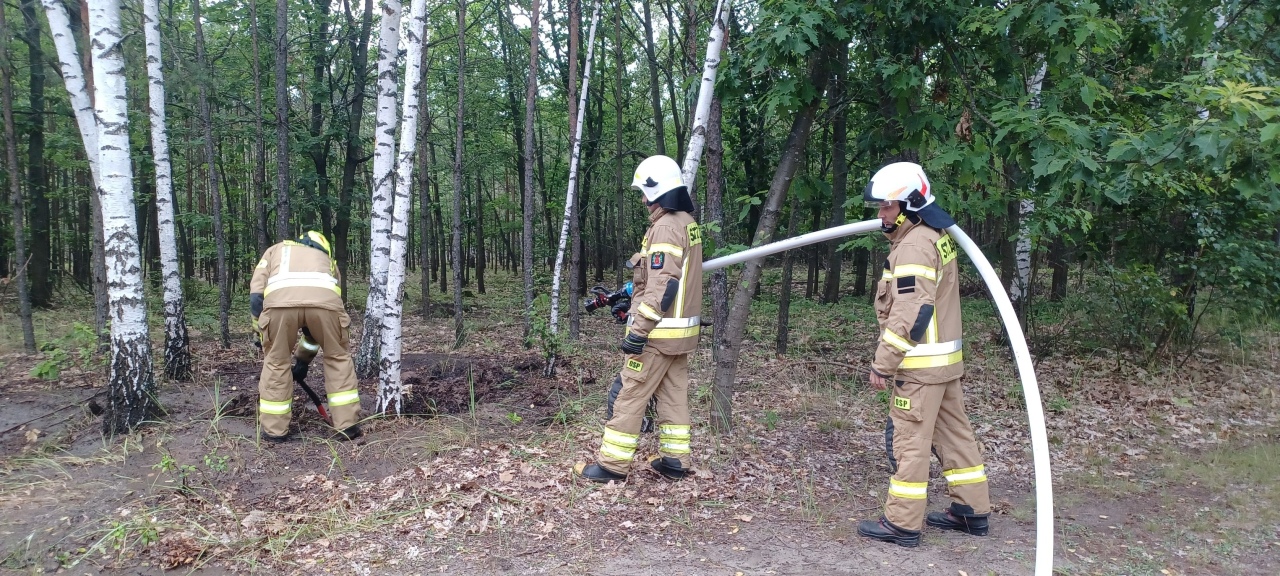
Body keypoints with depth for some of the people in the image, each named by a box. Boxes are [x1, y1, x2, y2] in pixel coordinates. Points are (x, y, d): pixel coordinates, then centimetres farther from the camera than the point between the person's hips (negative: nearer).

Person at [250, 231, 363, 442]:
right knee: (338, 357, 22)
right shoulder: (327, 259, 43)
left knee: (276, 362, 20)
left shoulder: (275, 250, 41)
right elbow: (322, 325, 42)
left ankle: (274, 430, 27)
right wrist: (303, 358, 50)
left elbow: (256, 297, 24)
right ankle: (347, 425, 24)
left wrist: (261, 335, 35)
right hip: (324, 300, 1)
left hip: (280, 300, -1)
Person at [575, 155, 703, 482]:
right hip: (682, 329, 10)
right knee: (674, 395, 13)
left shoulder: (665, 227, -18)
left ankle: (613, 464, 5)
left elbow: (661, 287, -24)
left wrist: (638, 330, -23)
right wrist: (632, 294, 23)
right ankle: (675, 460, 20)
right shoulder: (688, 222, 12)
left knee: (629, 394, -2)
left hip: (659, 331, -9)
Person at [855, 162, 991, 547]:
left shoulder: (914, 245, -18)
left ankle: (902, 524, 6)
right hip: (945, 359, 10)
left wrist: (882, 364, -18)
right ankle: (971, 510, 27)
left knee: (907, 441, -2)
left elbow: (910, 315, -23)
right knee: (954, 433, 16)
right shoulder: (935, 236, 12)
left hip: (920, 364, -10)